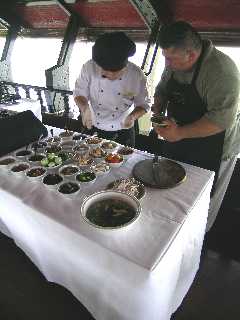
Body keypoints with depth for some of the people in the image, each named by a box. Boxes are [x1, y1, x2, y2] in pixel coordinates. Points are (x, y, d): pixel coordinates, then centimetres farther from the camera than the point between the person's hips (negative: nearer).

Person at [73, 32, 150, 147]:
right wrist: (84, 108, -26)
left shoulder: (136, 75, -17)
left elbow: (143, 105, -7)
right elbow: (79, 93, -5)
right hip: (93, 130, 2)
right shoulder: (89, 68, -15)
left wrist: (133, 116, -27)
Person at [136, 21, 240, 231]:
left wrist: (180, 133, -31)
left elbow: (222, 119, -30)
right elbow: (162, 89, 13)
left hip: (211, 152, -7)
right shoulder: (174, 63, -2)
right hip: (177, 142, 7)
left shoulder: (222, 71, -26)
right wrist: (159, 109, -7)